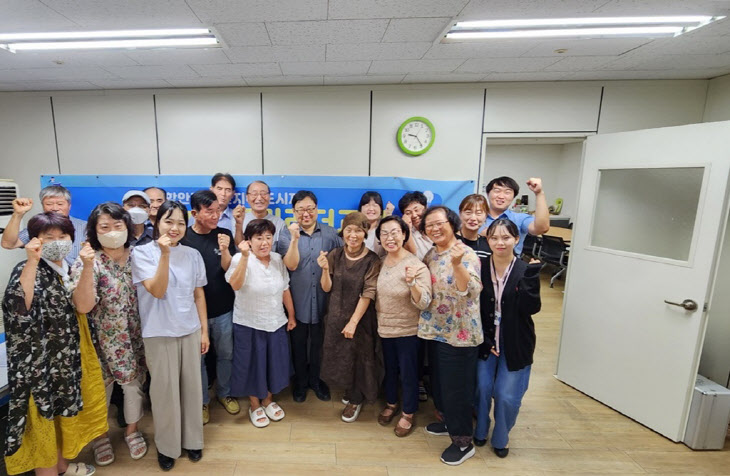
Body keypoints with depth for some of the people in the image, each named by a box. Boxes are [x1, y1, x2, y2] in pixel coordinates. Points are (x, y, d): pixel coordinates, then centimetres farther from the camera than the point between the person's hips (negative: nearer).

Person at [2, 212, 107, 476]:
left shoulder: (68, 269, 4)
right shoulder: (29, 269, -16)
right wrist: (32, 260, -37)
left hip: (67, 357, 7)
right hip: (41, 360, -7)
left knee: (63, 410, 22)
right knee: (44, 415, 8)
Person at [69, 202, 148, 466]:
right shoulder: (87, 262, -13)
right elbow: (83, 306, -25)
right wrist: (88, 266, -32)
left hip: (134, 337, 2)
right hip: (103, 340, -2)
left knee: (134, 382, 15)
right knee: (101, 387, 15)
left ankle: (132, 429, 40)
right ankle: (100, 434, 42)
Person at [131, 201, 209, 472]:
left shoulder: (193, 254, 2)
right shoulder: (143, 252, -7)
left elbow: (199, 294, 6)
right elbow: (157, 291, -17)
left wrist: (204, 330, 5)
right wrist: (165, 254, -26)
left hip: (190, 331, 3)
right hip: (159, 333, -3)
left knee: (191, 387, 13)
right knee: (164, 390, 9)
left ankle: (191, 440, 33)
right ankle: (167, 446, 31)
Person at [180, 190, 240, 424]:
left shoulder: (224, 235, -4)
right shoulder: (183, 238, -9)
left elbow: (228, 270, -6)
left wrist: (225, 250, -24)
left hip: (223, 309, 2)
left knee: (225, 354, 17)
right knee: (198, 358, 14)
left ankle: (224, 393, 39)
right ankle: (202, 400, 35)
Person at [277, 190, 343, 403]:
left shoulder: (330, 233, -2)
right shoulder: (287, 234, -7)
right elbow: (291, 265, -18)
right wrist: (295, 238, -27)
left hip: (322, 300, 2)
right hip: (297, 301, -1)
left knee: (318, 343, 18)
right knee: (299, 344, 17)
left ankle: (316, 380, 41)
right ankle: (300, 382, 40)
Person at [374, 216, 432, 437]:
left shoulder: (416, 265, -21)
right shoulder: (381, 262, -3)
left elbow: (424, 303, -27)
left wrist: (412, 282, -43)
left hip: (407, 330, -5)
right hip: (384, 328, 5)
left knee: (408, 373, 13)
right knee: (389, 370, 23)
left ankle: (408, 414, 37)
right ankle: (391, 403, 47)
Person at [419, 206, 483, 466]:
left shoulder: (465, 254, -17)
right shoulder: (430, 254, 5)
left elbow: (471, 291, -30)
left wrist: (456, 264, -43)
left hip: (459, 334, -8)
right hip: (435, 330, 8)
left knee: (456, 386, 6)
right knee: (439, 382, 23)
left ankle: (463, 441, 27)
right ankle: (449, 421, 46)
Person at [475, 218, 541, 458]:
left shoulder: (525, 270, -11)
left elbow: (531, 308, -21)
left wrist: (532, 274, -29)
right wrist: (484, 339, -6)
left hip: (515, 344, -1)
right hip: (485, 340, 2)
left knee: (507, 396, 4)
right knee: (482, 388, 10)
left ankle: (501, 437, 34)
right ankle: (480, 430, 39)